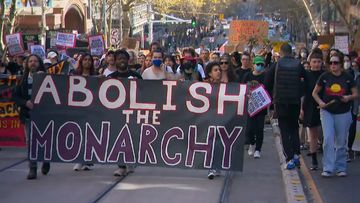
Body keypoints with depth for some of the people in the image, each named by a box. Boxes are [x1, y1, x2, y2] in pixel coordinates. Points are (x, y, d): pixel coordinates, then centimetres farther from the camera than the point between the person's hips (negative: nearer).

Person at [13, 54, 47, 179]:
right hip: (28, 115, 2)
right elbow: (16, 97, 4)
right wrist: (26, 102, -14)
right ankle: (32, 169, 2)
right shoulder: (23, 79, 7)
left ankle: (46, 162, 31)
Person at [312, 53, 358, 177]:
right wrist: (320, 102, -11)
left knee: (341, 142, 8)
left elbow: (355, 94, 6)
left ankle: (341, 168, 21)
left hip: (343, 113, 1)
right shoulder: (324, 77, -1)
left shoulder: (348, 78, -1)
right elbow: (315, 93, 7)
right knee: (328, 139, -12)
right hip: (327, 112, -1)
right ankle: (327, 169, -6)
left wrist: (349, 97, -15)